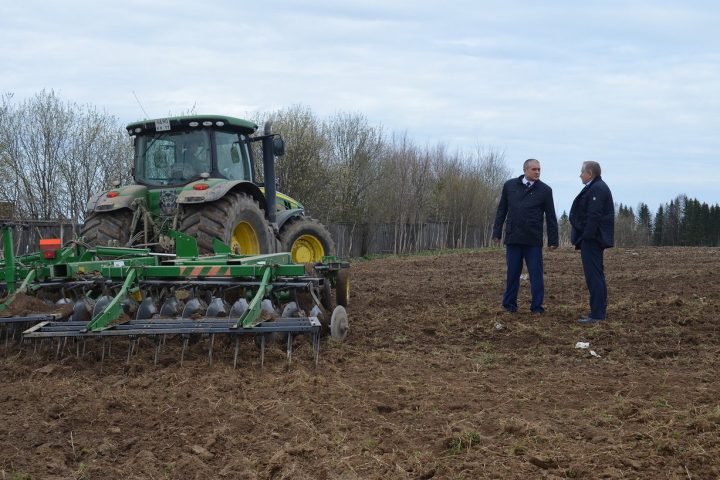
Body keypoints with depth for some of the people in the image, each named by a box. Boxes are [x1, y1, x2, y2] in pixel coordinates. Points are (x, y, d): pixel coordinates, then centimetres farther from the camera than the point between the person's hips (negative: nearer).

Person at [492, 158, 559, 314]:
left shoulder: (544, 190, 1)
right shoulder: (509, 186, 6)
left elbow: (551, 217, 3)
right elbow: (501, 210, 11)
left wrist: (553, 240, 1)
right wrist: (497, 231, 7)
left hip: (533, 240, -1)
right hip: (513, 238, 1)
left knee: (536, 274, 1)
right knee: (512, 273, 6)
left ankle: (537, 306, 7)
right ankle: (509, 304, 16)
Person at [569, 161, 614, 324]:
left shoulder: (597, 189, -16)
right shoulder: (596, 187, 18)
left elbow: (594, 216, -23)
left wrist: (586, 237, -23)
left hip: (592, 239, -11)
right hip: (593, 239, 11)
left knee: (594, 275, -10)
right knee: (596, 275, 15)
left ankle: (597, 314, -9)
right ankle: (600, 311, 22)